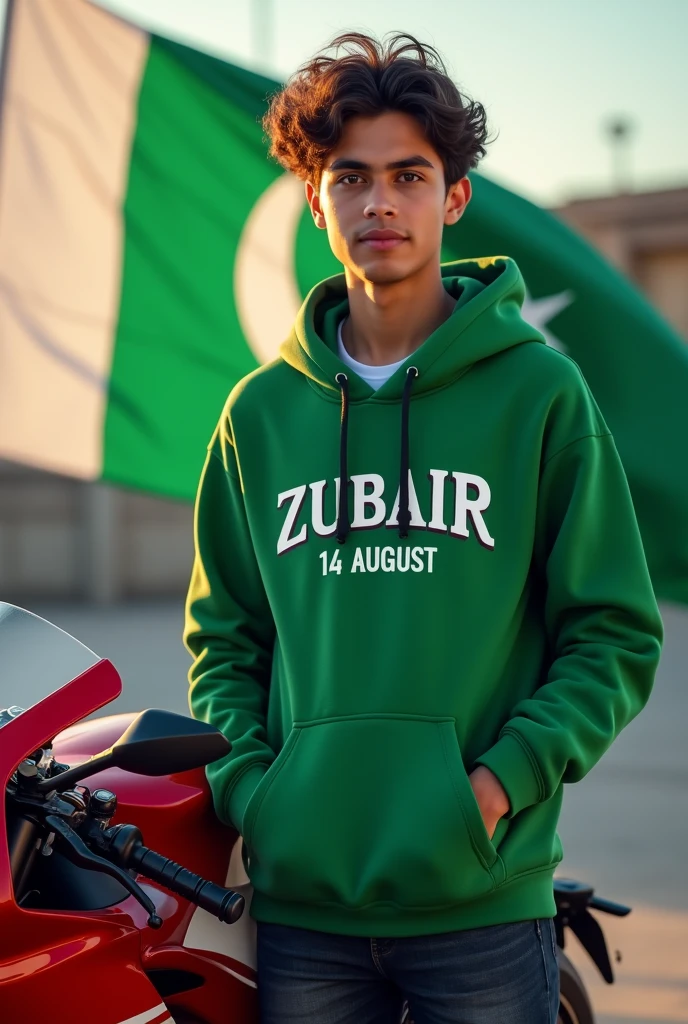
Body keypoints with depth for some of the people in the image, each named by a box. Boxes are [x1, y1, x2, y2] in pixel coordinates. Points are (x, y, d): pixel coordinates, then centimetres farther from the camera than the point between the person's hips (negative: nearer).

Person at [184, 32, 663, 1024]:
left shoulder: (539, 392, 0)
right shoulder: (261, 411, 9)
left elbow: (614, 635, 0)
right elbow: (224, 634, 14)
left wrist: (501, 783, -11)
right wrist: (248, 785, -1)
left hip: (483, 898, -2)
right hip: (300, 893, 2)